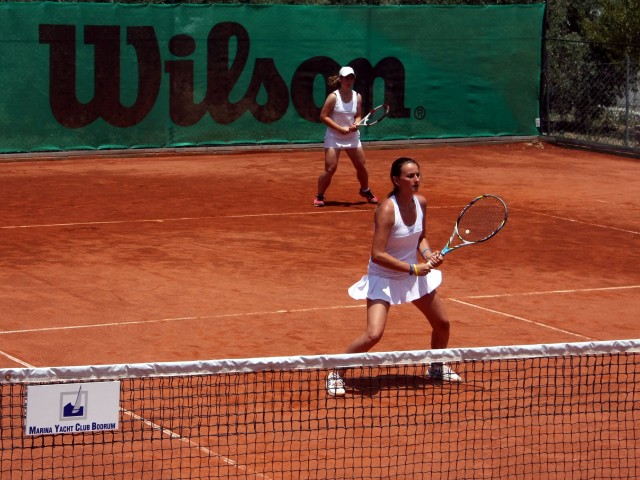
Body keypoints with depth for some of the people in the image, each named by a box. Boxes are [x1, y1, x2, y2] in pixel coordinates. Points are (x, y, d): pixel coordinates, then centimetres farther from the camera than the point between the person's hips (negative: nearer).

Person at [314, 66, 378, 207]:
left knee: (362, 166, 8)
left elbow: (358, 115, 10)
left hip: (352, 137, 5)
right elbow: (323, 116, -14)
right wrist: (341, 129, -20)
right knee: (330, 169, -11)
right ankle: (319, 196, 5)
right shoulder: (333, 97, -13)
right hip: (334, 137, -5)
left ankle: (365, 191, 34)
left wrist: (356, 124, -13)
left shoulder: (357, 97, 1)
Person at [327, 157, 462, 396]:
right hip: (384, 278, -7)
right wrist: (412, 268, -27)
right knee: (373, 334, -21)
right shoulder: (387, 210, -28)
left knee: (442, 324, 16)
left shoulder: (421, 202, -6)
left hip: (414, 274, 7)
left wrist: (428, 254, -10)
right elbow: (378, 255, -30)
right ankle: (336, 374, -2)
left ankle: (437, 368, 43)